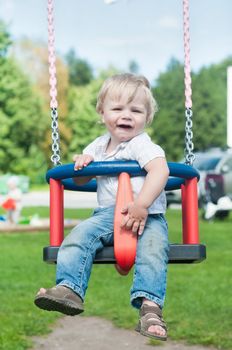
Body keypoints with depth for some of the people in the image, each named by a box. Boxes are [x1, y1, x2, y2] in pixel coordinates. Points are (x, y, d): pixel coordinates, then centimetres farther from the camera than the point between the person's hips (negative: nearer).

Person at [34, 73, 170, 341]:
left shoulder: (142, 144, -4)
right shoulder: (98, 145, 18)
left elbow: (160, 170, -24)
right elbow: (80, 181, 29)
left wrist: (142, 205, -34)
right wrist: (81, 163, 4)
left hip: (147, 216, -5)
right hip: (108, 213, 5)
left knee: (152, 249, -33)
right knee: (79, 235, -21)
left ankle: (150, 307, -37)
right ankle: (69, 288, -27)